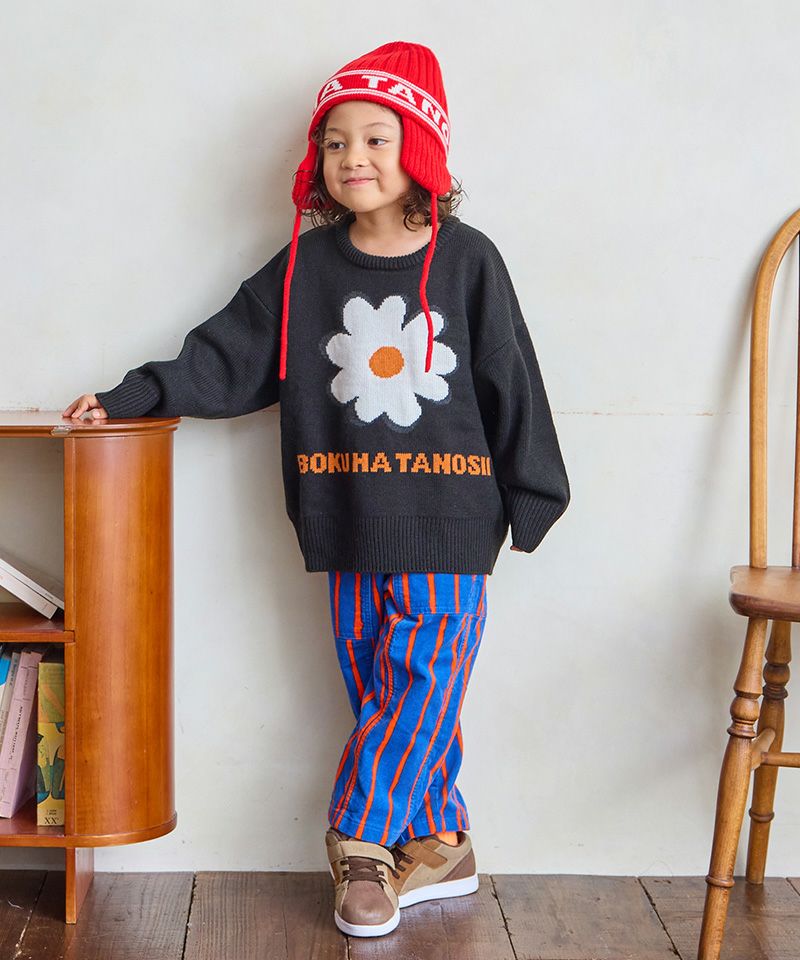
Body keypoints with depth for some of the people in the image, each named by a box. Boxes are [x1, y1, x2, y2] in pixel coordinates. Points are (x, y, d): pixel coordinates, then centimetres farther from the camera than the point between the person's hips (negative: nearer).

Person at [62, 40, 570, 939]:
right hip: (349, 525, 3)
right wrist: (133, 395, -1)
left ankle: (360, 838, 12)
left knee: (422, 681, -3)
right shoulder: (305, 266, 5)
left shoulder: (466, 260, -2)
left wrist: (530, 494, 3)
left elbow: (511, 383, 2)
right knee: (377, 687, 8)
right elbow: (227, 356, 8)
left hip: (447, 524, -3)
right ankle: (436, 842, 21)